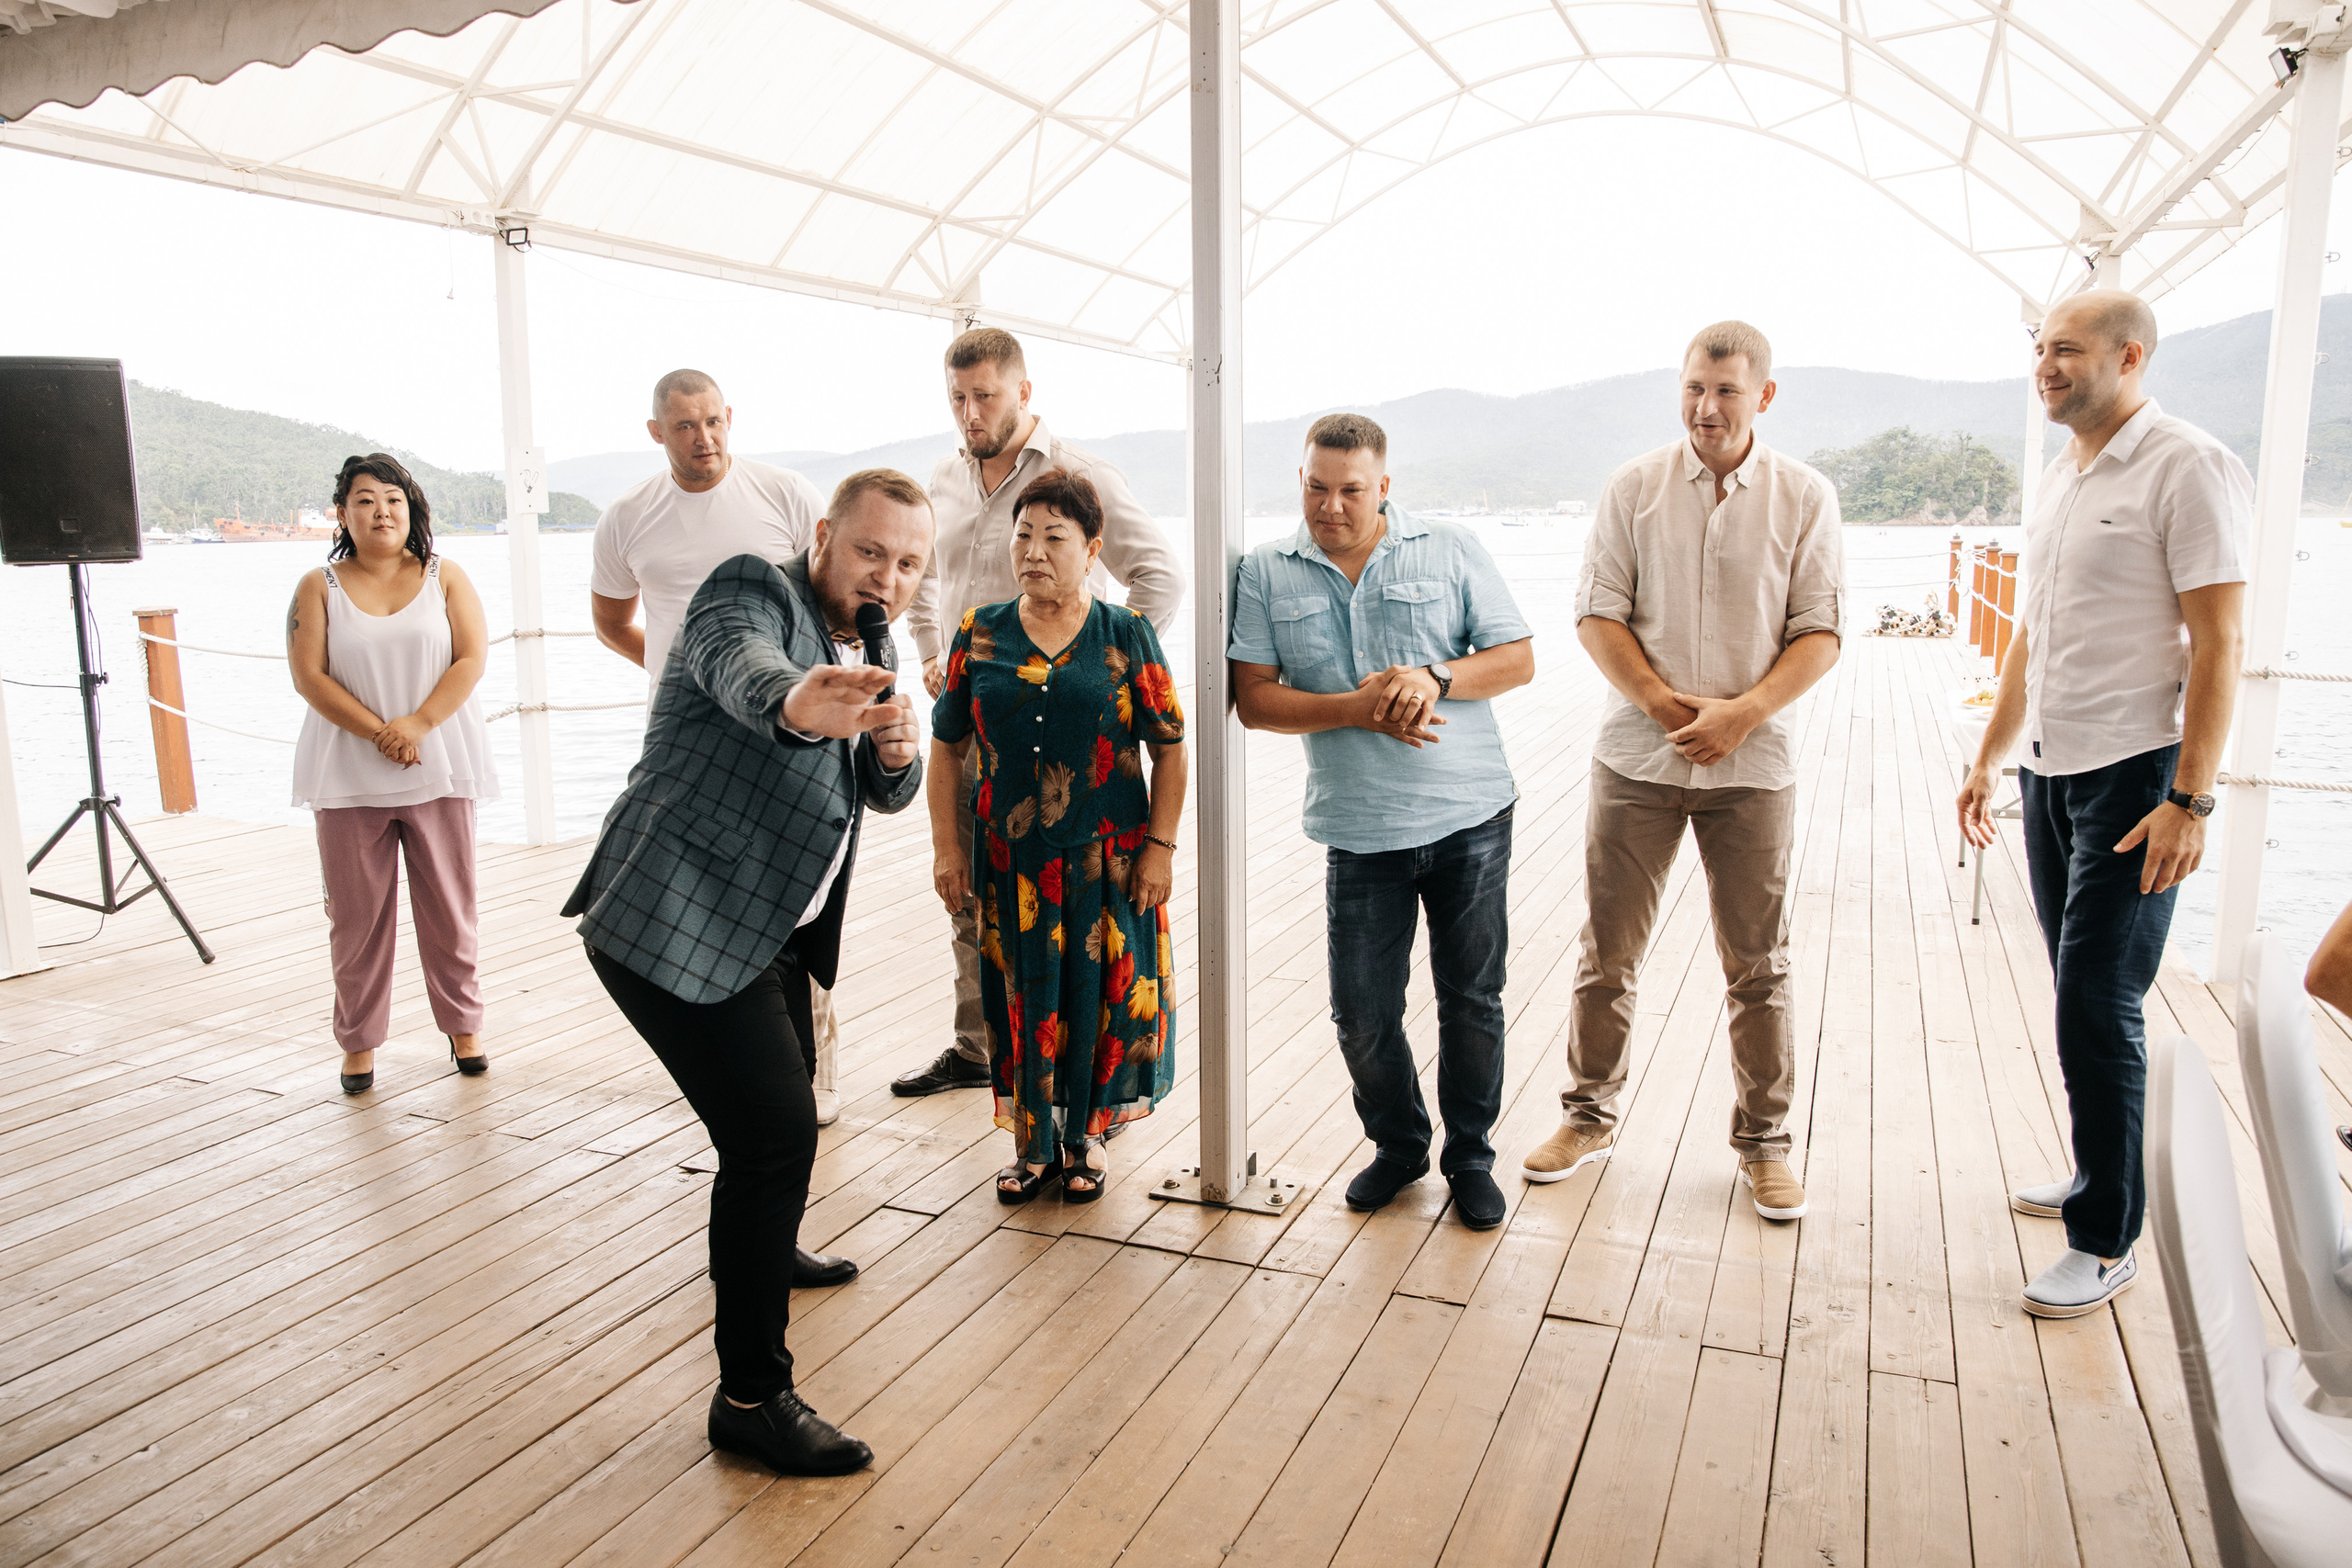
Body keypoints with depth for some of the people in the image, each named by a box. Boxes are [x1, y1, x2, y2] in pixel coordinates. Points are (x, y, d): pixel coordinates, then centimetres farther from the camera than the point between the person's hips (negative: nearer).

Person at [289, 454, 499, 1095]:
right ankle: (359, 1042, 17)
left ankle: (463, 1024, 20)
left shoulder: (445, 577, 6)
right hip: (349, 777, 0)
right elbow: (308, 676, -3)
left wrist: (418, 723, -15)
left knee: (449, 906, 6)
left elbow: (472, 659, -3)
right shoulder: (320, 587, 5)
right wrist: (378, 732, -14)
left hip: (439, 769, 0)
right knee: (357, 914, 5)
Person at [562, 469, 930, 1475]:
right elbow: (741, 666, -38)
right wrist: (794, 706, -61)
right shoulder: (753, 590, -14)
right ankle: (752, 1395, -3)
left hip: (761, 927, 10)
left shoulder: (859, 650, 12)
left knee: (786, 1091, 27)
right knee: (775, 1129, -14)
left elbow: (884, 795, 7)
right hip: (673, 925, -10)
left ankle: (761, 1242, 55)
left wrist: (896, 747, -17)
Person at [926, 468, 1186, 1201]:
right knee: (1019, 997, 9)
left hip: (1107, 859, -1)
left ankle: (1085, 1135, 26)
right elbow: (948, 749, 8)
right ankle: (1030, 1141, 26)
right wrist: (947, 846, 4)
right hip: (1009, 859, 2)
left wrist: (1160, 847, -6)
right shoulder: (980, 634, 4)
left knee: (1100, 997, 6)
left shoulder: (1127, 636, -2)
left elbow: (1170, 751, -1)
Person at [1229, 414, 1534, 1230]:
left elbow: (1518, 658, 2)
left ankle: (1470, 1157, 28)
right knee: (1363, 1012, 5)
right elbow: (1255, 701, -1)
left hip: (1470, 817, 0)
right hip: (1360, 831, 1)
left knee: (1472, 1000, 8)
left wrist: (1435, 679, -17)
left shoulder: (1451, 549, 3)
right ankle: (1398, 1146, 30)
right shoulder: (1267, 572, 4)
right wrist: (1357, 709, -16)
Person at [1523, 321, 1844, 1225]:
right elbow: (1597, 615, -2)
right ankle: (1589, 1117, 24)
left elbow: (1821, 633, -2)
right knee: (1606, 953, 7)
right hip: (1637, 755, 0)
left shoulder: (1805, 497, 1)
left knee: (1757, 965, 8)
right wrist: (1669, 706, -14)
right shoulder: (1634, 488, 2)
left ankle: (1762, 1140, 24)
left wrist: (1741, 713, -17)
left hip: (1754, 764, 0)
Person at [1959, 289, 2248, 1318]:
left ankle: (2107, 1242, 6)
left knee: (2098, 1007, -6)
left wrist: (2190, 798, -19)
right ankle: (2103, 1178, 29)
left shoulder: (2188, 468, -10)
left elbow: (2219, 642, -15)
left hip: (2133, 773, -8)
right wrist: (1988, 761, 19)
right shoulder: (2061, 479, 15)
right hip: (2051, 769, 8)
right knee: (2084, 996, 15)